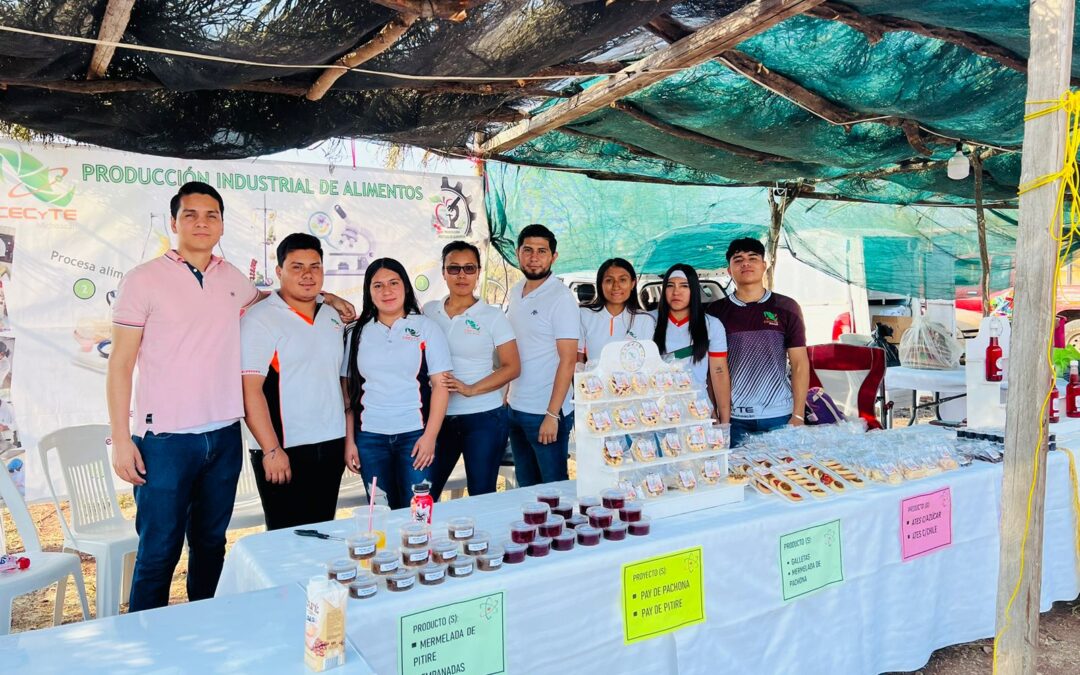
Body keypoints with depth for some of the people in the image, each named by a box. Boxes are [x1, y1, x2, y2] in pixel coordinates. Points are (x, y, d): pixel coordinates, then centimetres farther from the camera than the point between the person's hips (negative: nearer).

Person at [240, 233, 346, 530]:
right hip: (285, 451, -6)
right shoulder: (259, 319, -9)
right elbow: (250, 389, -15)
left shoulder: (332, 316, 12)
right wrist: (271, 450, -18)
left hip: (332, 447, 6)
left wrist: (347, 437, 13)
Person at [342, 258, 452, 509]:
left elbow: (440, 384, -3)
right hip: (369, 436, 2)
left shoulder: (426, 328, 2)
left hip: (415, 434, -2)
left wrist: (430, 436, -10)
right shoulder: (358, 333, 8)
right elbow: (347, 390, 8)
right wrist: (349, 441, 3)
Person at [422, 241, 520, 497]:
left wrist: (471, 389, -15)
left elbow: (512, 367, -4)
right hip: (438, 416, 3)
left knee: (482, 497, 6)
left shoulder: (492, 317, -2)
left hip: (483, 418, -2)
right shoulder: (428, 311, 6)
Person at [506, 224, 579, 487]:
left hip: (545, 413, -7)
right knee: (526, 487, 18)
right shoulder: (515, 292, 8)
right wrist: (506, 395, 9)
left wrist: (552, 415, -19)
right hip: (515, 408, 7)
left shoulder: (561, 298, -13)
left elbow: (567, 361, -16)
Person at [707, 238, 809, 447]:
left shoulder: (786, 308, 4)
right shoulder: (715, 311, 5)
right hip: (733, 417, 0)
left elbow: (800, 364, 3)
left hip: (779, 416, 0)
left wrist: (798, 415, -3)